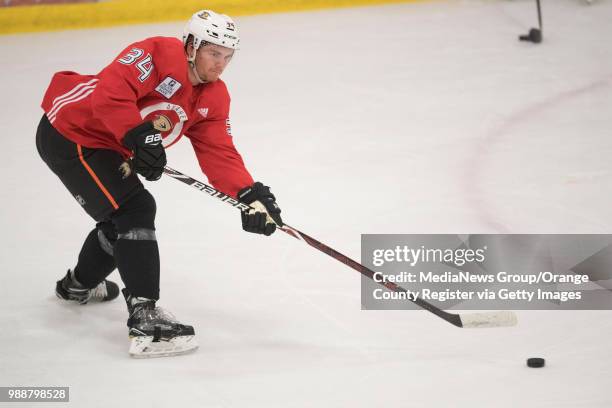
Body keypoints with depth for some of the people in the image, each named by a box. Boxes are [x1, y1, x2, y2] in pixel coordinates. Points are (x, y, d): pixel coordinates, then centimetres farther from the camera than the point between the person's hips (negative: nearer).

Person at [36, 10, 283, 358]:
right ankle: (145, 319, -24)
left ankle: (79, 284, 52)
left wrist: (250, 195, -20)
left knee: (122, 218, 24)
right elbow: (110, 91, -34)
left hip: (107, 146, 10)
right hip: (70, 134, -10)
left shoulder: (214, 99, 2)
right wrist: (138, 137, -39)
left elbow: (219, 153, -5)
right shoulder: (158, 54, -22)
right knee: (134, 210, -19)